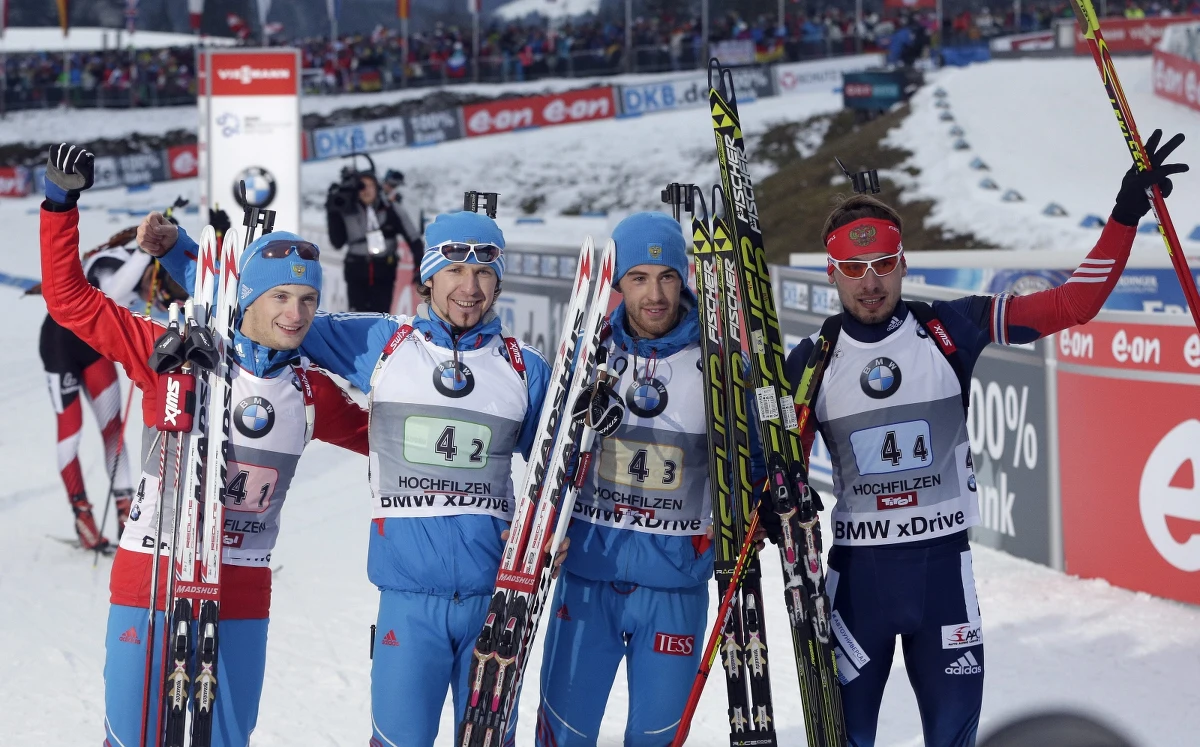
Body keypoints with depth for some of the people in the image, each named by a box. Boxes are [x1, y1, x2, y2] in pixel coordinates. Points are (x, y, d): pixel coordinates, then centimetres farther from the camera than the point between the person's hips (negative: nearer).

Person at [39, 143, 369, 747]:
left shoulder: (312, 392, 3)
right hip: (152, 582, -3)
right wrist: (61, 204, -12)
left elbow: (370, 434, 23)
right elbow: (72, 300, -6)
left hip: (242, 595, 3)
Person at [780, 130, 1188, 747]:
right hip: (856, 571, 0)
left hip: (942, 564, 0)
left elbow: (1073, 304, -4)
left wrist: (1127, 215, -12)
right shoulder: (811, 362, -1)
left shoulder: (951, 330, -4)